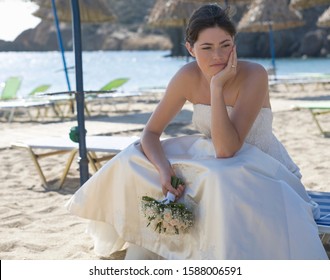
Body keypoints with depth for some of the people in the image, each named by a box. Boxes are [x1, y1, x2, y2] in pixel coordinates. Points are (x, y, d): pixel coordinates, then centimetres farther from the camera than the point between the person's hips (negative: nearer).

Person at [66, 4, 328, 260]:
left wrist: (217, 86, -33)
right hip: (209, 165, 5)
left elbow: (227, 149, -30)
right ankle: (144, 245, 5)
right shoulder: (188, 77, -11)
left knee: (220, 183, -39)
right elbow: (151, 132, -7)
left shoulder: (254, 75, -23)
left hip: (261, 171, -5)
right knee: (131, 163, -10)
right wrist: (164, 170, -26)